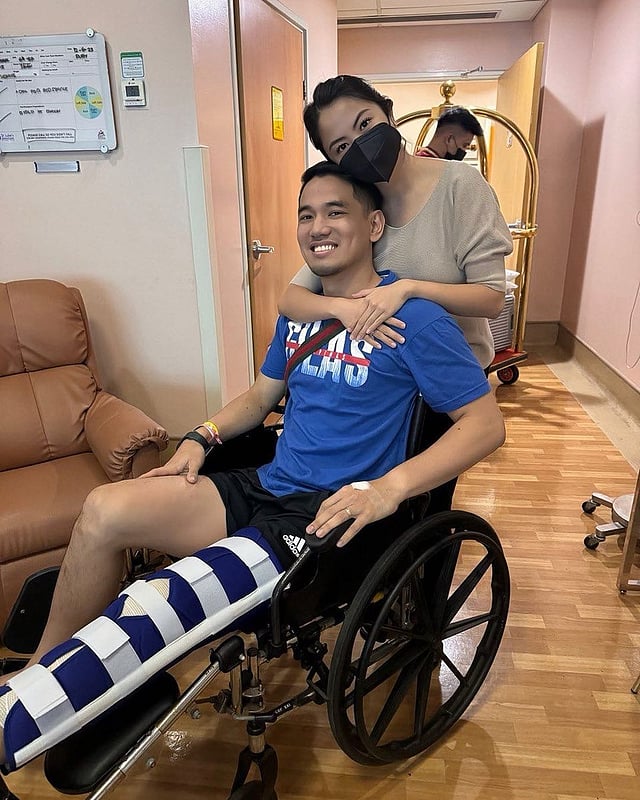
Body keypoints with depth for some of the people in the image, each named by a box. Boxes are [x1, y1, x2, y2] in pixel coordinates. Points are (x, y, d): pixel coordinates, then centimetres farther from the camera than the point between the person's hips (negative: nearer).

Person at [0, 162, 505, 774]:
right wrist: (202, 437, 4)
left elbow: (487, 423, -11)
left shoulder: (415, 320, -8)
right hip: (266, 488, 7)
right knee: (105, 510, -13)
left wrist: (388, 487, -25)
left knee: (162, 608, -25)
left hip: (334, 518, -6)